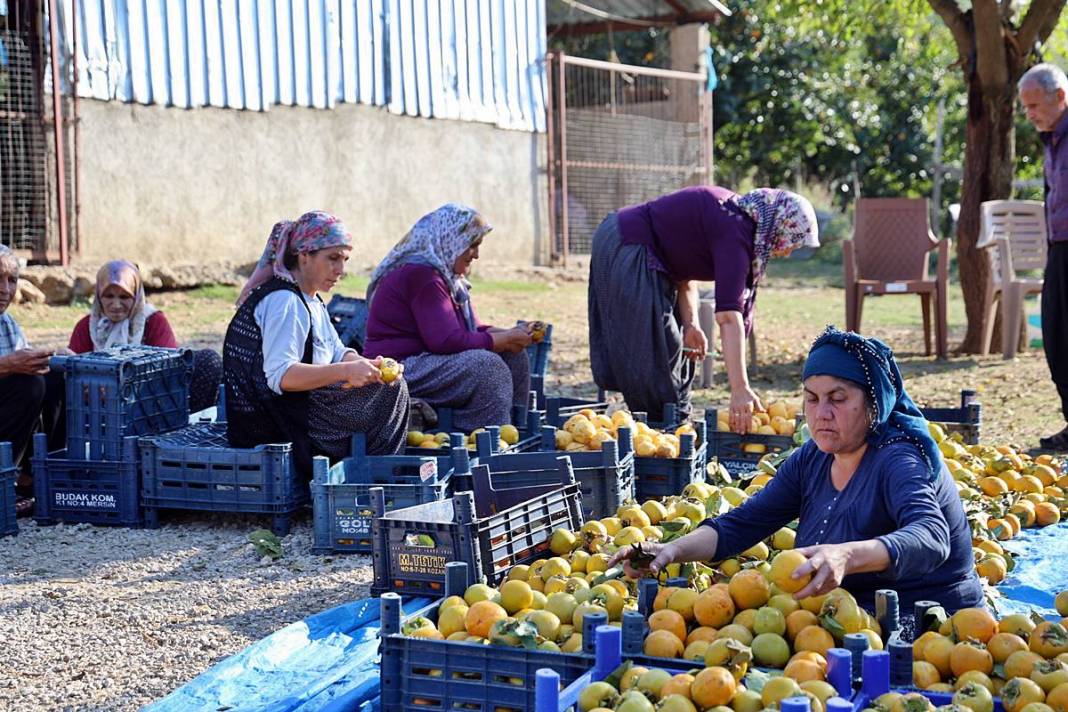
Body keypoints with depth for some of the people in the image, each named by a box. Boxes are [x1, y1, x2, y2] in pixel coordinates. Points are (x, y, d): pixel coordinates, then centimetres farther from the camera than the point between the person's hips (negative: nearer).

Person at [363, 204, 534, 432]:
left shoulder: (447, 276, 16)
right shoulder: (421, 275, -17)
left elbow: (473, 328, 17)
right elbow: (446, 341, -25)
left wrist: (511, 334, -2)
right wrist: (504, 340, -15)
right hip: (400, 369, -11)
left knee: (515, 358, 3)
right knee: (486, 366, -28)